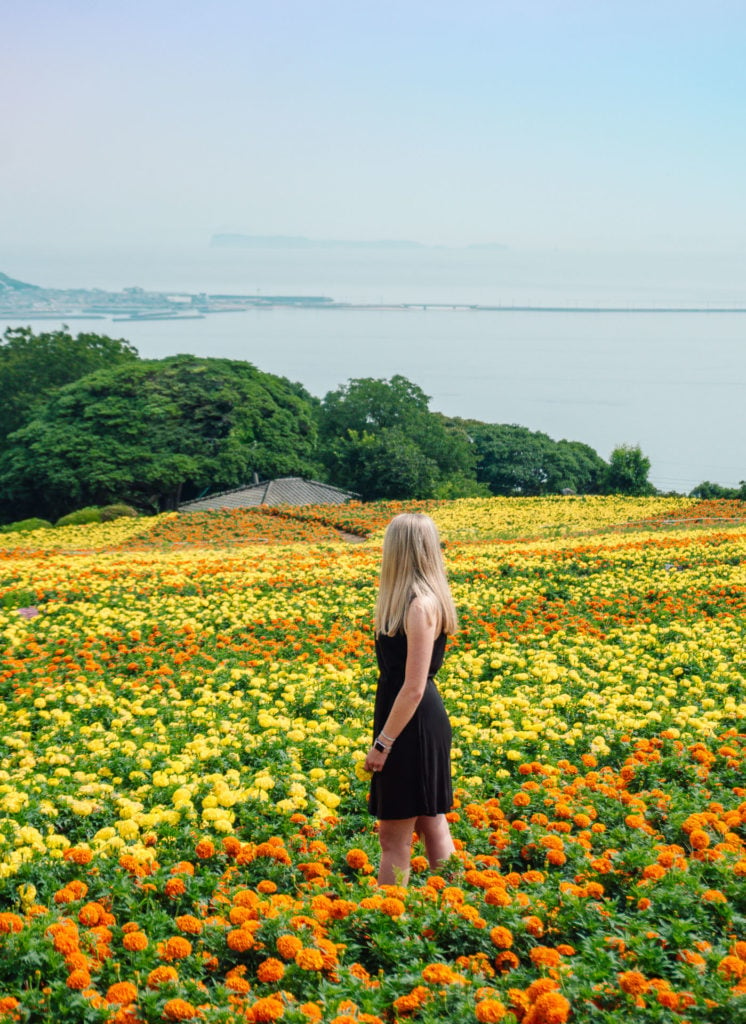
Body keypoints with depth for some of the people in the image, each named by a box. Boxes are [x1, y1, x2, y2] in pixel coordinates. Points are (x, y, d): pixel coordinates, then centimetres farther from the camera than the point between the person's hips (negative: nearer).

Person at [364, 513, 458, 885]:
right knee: (432, 825, 15)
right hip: (423, 724, 10)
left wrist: (383, 743, -18)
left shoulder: (419, 605, -21)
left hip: (411, 727, -10)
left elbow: (413, 686, -22)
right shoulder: (425, 597, 9)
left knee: (394, 837, 0)